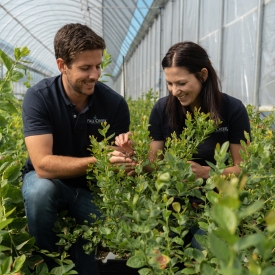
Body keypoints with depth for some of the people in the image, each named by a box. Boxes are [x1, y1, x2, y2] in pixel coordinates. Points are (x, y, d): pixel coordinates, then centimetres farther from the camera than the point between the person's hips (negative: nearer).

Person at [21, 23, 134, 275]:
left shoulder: (115, 103, -15)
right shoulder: (38, 97, -21)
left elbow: (115, 164, -10)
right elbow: (43, 165, -31)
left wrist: (125, 155, -34)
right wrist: (99, 161, -41)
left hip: (92, 188, 2)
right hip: (49, 181, -1)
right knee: (40, 190, -34)